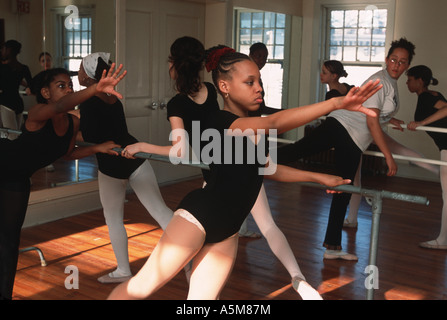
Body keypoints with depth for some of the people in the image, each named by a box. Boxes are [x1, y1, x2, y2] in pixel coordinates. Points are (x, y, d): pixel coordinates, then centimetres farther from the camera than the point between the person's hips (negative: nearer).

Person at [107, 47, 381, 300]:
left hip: (226, 232, 8)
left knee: (203, 296, 6)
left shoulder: (254, 129, 10)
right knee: (144, 286, -4)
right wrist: (336, 103, -42)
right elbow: (276, 122, -33)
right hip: (198, 216, -8)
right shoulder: (219, 122, -18)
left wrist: (318, 177, 17)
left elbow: (269, 169, 23)